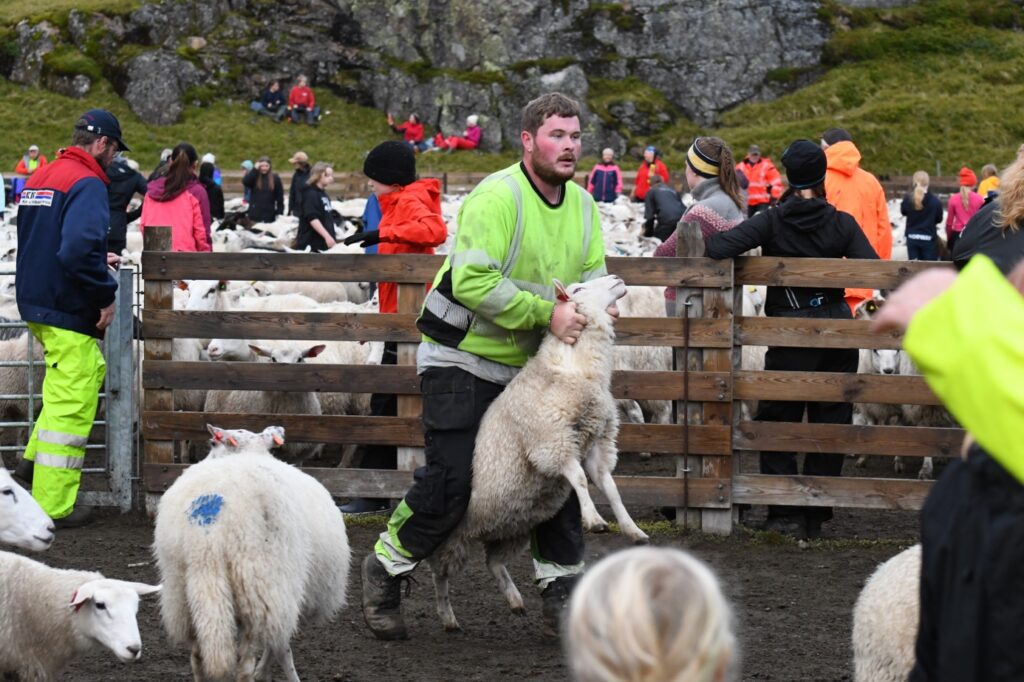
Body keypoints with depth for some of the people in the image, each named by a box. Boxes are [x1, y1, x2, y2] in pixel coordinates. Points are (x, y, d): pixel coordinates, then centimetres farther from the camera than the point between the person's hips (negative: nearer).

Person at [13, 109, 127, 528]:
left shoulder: (40, 178, 13)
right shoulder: (87, 184, -17)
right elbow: (79, 249, -30)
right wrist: (105, 293, -18)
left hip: (35, 303, 10)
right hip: (69, 313, -10)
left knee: (92, 369, 26)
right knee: (71, 403, -3)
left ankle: (36, 458, 22)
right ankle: (54, 505, 0)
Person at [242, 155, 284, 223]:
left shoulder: (275, 178, 3)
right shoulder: (254, 177, 3)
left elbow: (280, 196, 4)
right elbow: (245, 182, -18)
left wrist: (280, 212, 0)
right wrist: (255, 169, -17)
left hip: (269, 214, 0)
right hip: (255, 213, 0)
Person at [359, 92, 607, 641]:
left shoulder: (582, 204, 6)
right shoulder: (496, 197, -20)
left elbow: (593, 277, 11)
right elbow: (472, 281, -28)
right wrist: (546, 314, -28)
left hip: (528, 366, 7)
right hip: (462, 358, -7)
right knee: (450, 480, -12)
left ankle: (562, 590, 14)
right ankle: (386, 570, 8)